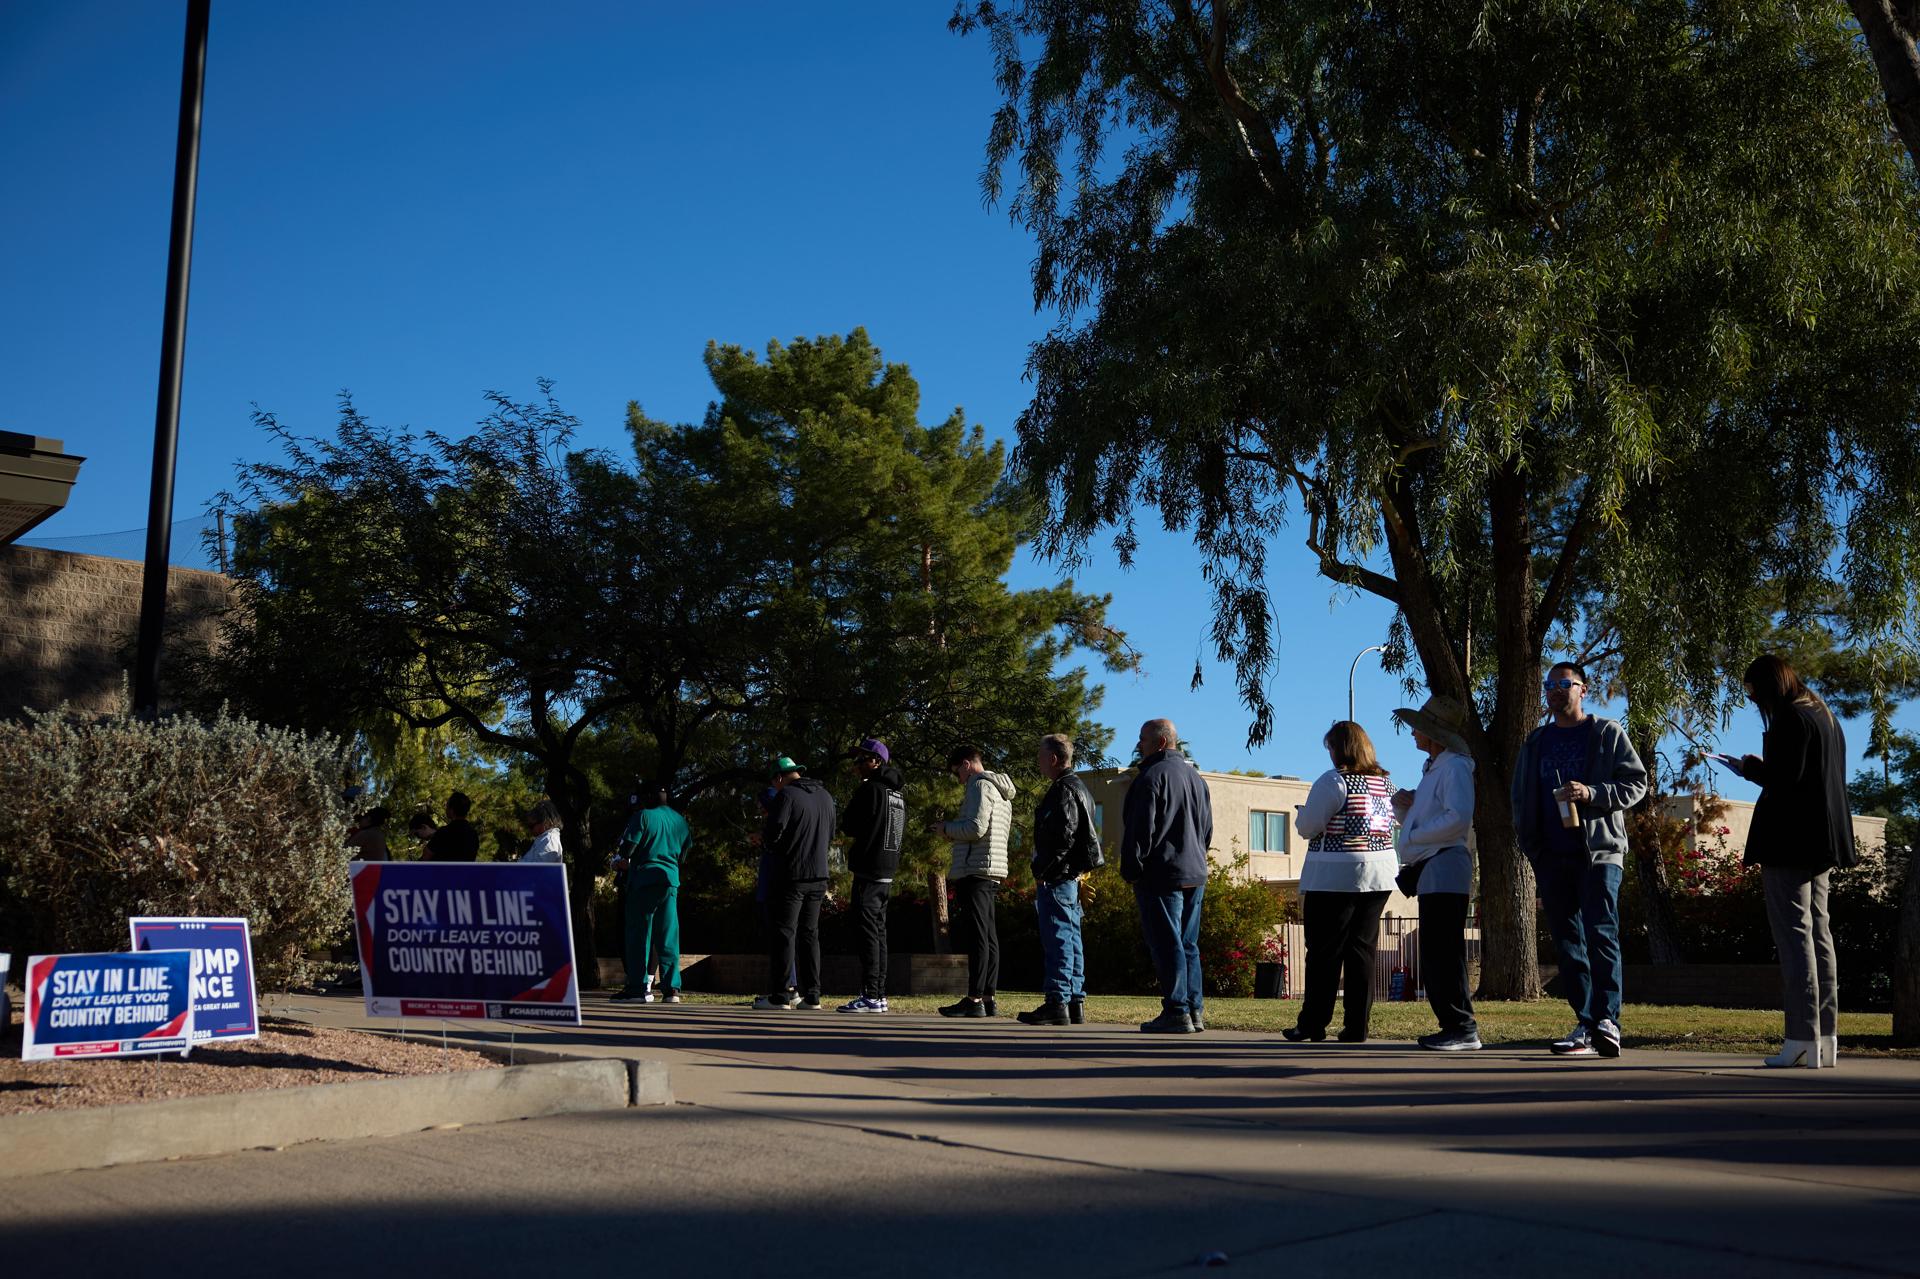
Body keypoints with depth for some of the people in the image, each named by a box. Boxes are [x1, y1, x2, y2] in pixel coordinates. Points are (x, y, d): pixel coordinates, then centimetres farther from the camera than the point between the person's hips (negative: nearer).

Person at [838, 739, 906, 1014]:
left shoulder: (869, 789, -11)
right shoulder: (898, 795, 15)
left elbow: (848, 826, -7)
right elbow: (902, 835, 22)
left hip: (868, 872, -9)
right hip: (888, 873, 9)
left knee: (868, 932, -8)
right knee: (879, 932, 11)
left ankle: (870, 996, -11)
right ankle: (880, 995, 12)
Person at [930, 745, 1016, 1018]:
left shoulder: (980, 785, -7)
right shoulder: (1002, 792, 24)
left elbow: (976, 828, -17)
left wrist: (946, 828, -2)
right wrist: (951, 829, 22)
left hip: (975, 871, -10)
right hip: (993, 873, 10)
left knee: (977, 936, -11)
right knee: (989, 937, 8)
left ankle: (974, 1000, -12)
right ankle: (988, 998, 9)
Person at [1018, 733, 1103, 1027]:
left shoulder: (1063, 790, -13)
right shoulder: (1078, 787, 19)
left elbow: (1064, 836, -22)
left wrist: (1041, 872, -17)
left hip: (1057, 878, -11)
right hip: (1071, 876, 11)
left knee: (1057, 939, -9)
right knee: (1071, 938, 11)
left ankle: (1057, 1003, -9)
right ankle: (1075, 1003, 15)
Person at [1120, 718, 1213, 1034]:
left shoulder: (1152, 776, -11)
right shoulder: (1197, 777, 17)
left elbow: (1140, 830, -15)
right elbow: (1208, 829, 21)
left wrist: (1130, 870, -9)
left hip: (1161, 875, -8)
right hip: (1195, 875, 8)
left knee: (1167, 945, -6)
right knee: (1189, 945, 12)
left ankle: (1176, 1012, -7)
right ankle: (1195, 1011, 12)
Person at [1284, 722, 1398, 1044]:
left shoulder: (1333, 781, -11)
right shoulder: (1386, 782, 9)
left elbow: (1307, 826, -10)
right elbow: (1390, 825, 17)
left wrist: (1301, 812, 12)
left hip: (1335, 878, -6)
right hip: (1380, 876, 6)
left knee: (1324, 953, 0)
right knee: (1362, 950, 7)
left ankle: (1312, 1025, 4)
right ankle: (1357, 1027, 6)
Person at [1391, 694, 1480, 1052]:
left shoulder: (1456, 767, -9)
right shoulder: (1433, 769, 21)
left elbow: (1458, 819, -22)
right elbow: (1419, 822, 27)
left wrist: (1413, 835, -14)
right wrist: (1403, 807, 6)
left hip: (1445, 868, -10)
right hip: (1428, 873, 10)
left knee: (1443, 954, -11)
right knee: (1434, 955, 11)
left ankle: (1464, 1029, -8)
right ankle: (1454, 1026, 16)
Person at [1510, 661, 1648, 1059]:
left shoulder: (1607, 734, 6)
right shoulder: (1536, 743, 19)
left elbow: (1635, 784, 0)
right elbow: (1521, 798, 23)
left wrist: (1592, 793, -15)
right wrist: (1528, 844, 11)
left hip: (1600, 851, -5)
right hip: (1552, 857, 5)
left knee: (1601, 933, -15)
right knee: (1567, 942, 3)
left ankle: (1607, 1021, -19)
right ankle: (1585, 1026, 7)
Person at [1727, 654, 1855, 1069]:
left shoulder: (1790, 719, -12)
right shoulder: (1826, 718, 18)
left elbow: (1786, 778, -19)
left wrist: (1750, 769, -2)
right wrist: (1761, 768, 16)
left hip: (1789, 840, -10)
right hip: (1823, 843, 10)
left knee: (1794, 935, -9)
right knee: (1819, 933, 11)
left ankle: (1803, 1039, -11)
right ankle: (1826, 1038, 13)